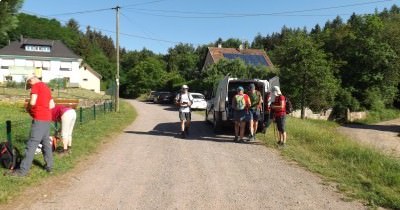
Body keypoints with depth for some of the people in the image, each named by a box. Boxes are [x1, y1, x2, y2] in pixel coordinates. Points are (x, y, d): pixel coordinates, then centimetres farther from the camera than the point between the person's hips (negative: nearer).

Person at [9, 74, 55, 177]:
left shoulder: (36, 86, -6)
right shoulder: (46, 88, 19)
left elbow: (32, 102, -17)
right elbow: (52, 105, 19)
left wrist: (28, 108, 3)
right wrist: (41, 108, 13)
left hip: (39, 119, -9)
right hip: (47, 118, 9)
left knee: (31, 144, -6)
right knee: (46, 142, 15)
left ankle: (23, 170, -2)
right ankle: (49, 166, 19)